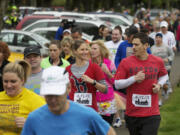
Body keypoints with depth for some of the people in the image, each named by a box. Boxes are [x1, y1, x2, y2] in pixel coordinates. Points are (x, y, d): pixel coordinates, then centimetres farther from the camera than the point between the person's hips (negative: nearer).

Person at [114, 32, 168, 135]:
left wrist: (159, 85, 3)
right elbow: (117, 84, -4)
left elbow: (164, 75, 23)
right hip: (132, 114, 1)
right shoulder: (126, 62, -2)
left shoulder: (158, 61, 3)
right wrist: (134, 78, -15)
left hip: (152, 115, -1)